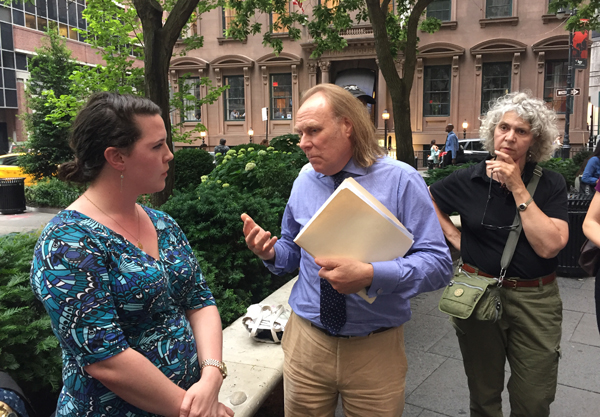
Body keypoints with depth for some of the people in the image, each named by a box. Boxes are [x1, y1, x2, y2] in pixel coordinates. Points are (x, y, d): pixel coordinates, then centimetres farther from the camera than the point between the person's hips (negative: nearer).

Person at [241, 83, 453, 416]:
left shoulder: (401, 180, -11)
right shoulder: (304, 182, 3)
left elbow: (438, 263, -16)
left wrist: (370, 275, -30)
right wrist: (270, 252, -9)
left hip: (376, 351, -3)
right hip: (305, 342, 3)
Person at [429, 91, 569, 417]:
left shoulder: (550, 184, -5)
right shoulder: (468, 180, -3)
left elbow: (549, 246, -18)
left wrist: (518, 188, -19)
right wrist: (452, 234, 1)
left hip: (534, 301, 0)